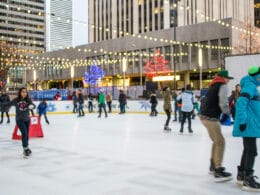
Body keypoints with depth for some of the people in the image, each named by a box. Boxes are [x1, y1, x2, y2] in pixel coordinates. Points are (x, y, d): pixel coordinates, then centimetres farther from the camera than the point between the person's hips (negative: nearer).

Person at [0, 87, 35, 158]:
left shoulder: (28, 100, -4)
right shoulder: (16, 100, -7)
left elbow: (33, 105, -14)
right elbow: (8, 104, 4)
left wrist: (32, 106, -37)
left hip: (27, 119, 3)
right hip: (19, 119, -3)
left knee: (27, 134, 13)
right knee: (24, 133, -15)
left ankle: (26, 148, 29)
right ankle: (26, 149, -6)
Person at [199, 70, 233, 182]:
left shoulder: (213, 86, 20)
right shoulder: (222, 86, -7)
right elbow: (223, 103, -17)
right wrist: (227, 113, 0)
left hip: (204, 116, 10)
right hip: (211, 118, -10)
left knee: (216, 141, 21)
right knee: (220, 142, -6)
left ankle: (213, 166, 30)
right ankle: (218, 172, -8)